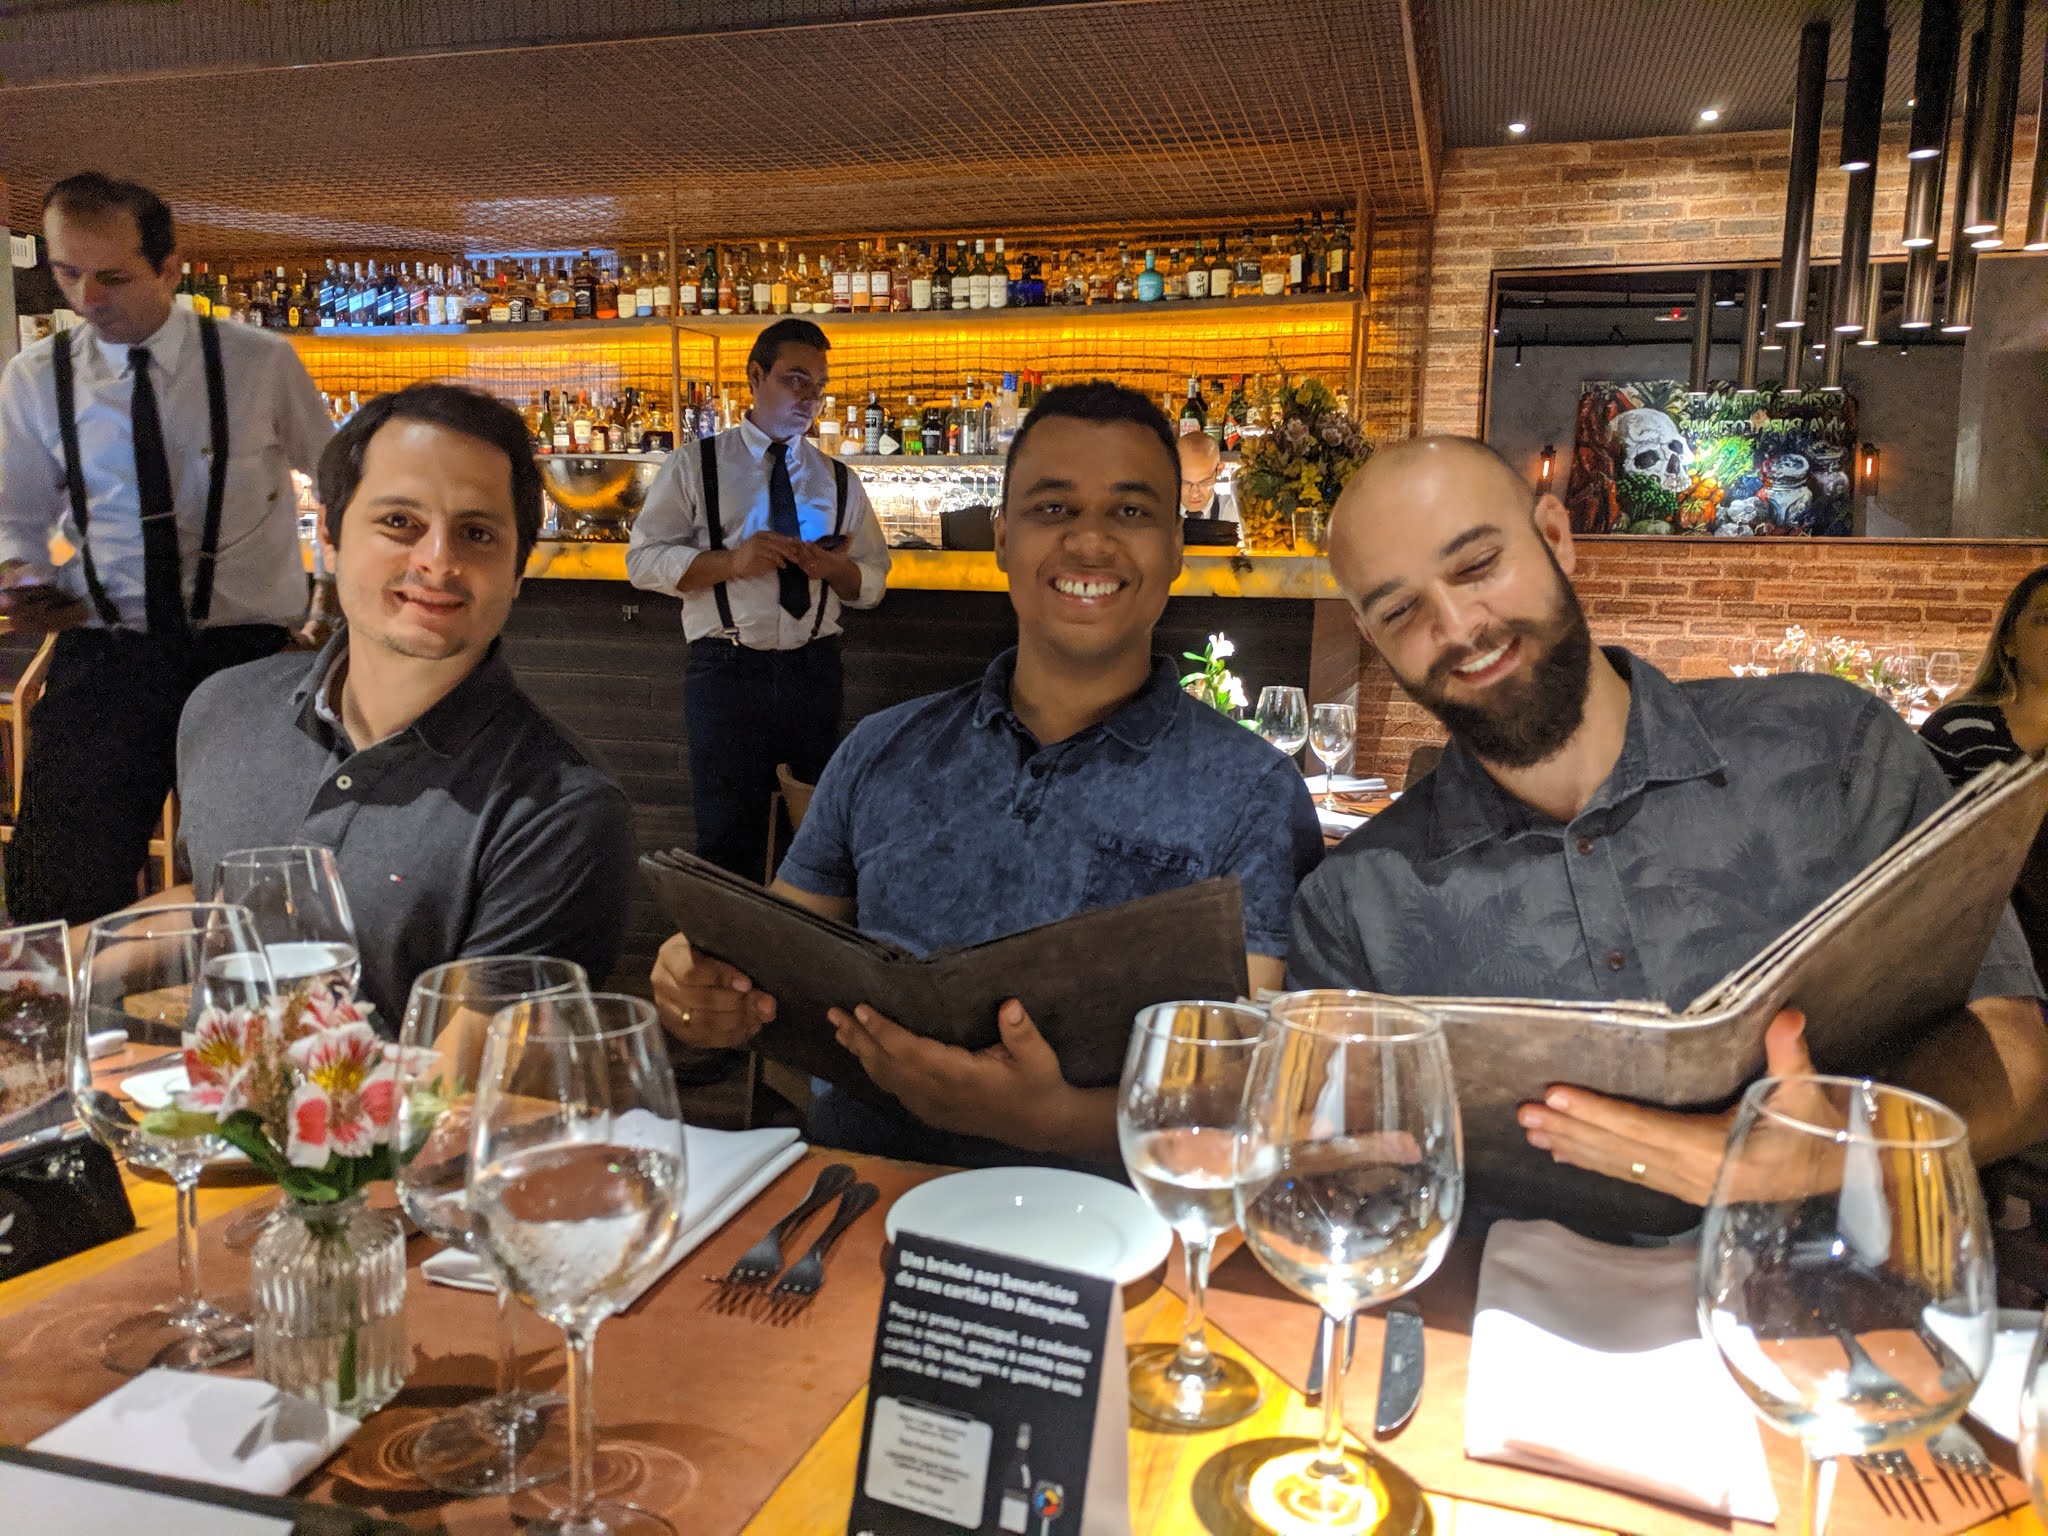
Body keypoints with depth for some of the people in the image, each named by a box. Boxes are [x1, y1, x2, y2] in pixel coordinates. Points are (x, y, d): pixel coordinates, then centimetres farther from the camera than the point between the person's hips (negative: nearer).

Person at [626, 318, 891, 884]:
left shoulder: (839, 481, 12)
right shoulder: (694, 466, 3)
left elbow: (872, 583, 12)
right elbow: (643, 560, -2)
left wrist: (837, 567, -11)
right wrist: (730, 562, -17)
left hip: (815, 672, 3)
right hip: (727, 671, -3)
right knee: (729, 839, 4)